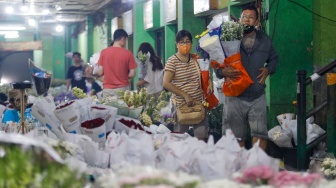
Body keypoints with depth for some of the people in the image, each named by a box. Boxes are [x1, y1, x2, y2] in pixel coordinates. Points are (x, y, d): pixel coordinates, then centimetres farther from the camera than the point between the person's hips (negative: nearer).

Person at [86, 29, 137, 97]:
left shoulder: (104, 52, 0)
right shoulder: (128, 53, -4)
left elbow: (100, 72, -1)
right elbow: (132, 74, -2)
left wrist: (92, 72, 16)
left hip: (107, 89, 2)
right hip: (123, 89, -1)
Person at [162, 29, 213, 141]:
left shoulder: (196, 59, 8)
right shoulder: (172, 61, -8)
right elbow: (166, 83, -14)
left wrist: (210, 83, -1)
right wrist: (185, 95, -18)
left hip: (199, 102, 4)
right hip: (181, 104, -4)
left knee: (202, 136, 3)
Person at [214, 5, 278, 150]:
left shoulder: (265, 40, 9)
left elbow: (274, 58, 24)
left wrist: (268, 69, 3)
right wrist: (223, 71, -20)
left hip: (257, 96, 2)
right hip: (235, 96, -2)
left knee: (260, 134, -4)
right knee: (236, 137, 7)